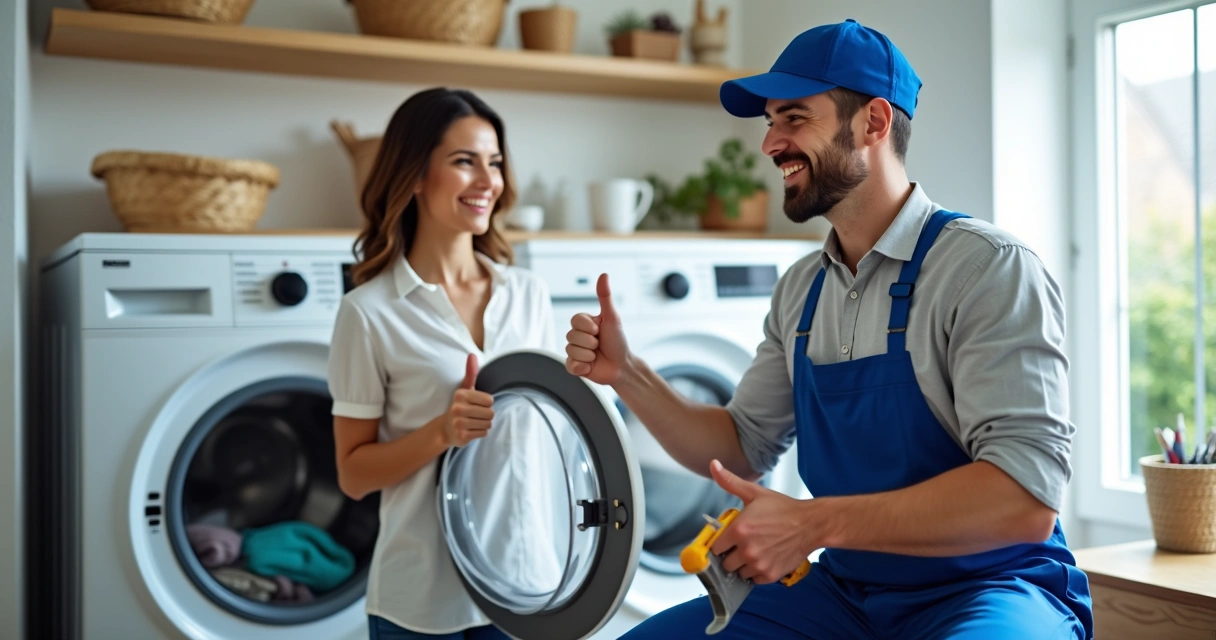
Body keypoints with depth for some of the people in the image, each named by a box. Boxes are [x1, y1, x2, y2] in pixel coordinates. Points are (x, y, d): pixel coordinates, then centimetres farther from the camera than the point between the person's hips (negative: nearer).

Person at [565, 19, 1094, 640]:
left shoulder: (987, 268, -16)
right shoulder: (800, 290, 7)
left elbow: (1025, 497, -23)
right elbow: (741, 448, 12)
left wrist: (812, 524, -26)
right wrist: (626, 374, -2)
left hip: (987, 589, -5)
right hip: (844, 590, 6)